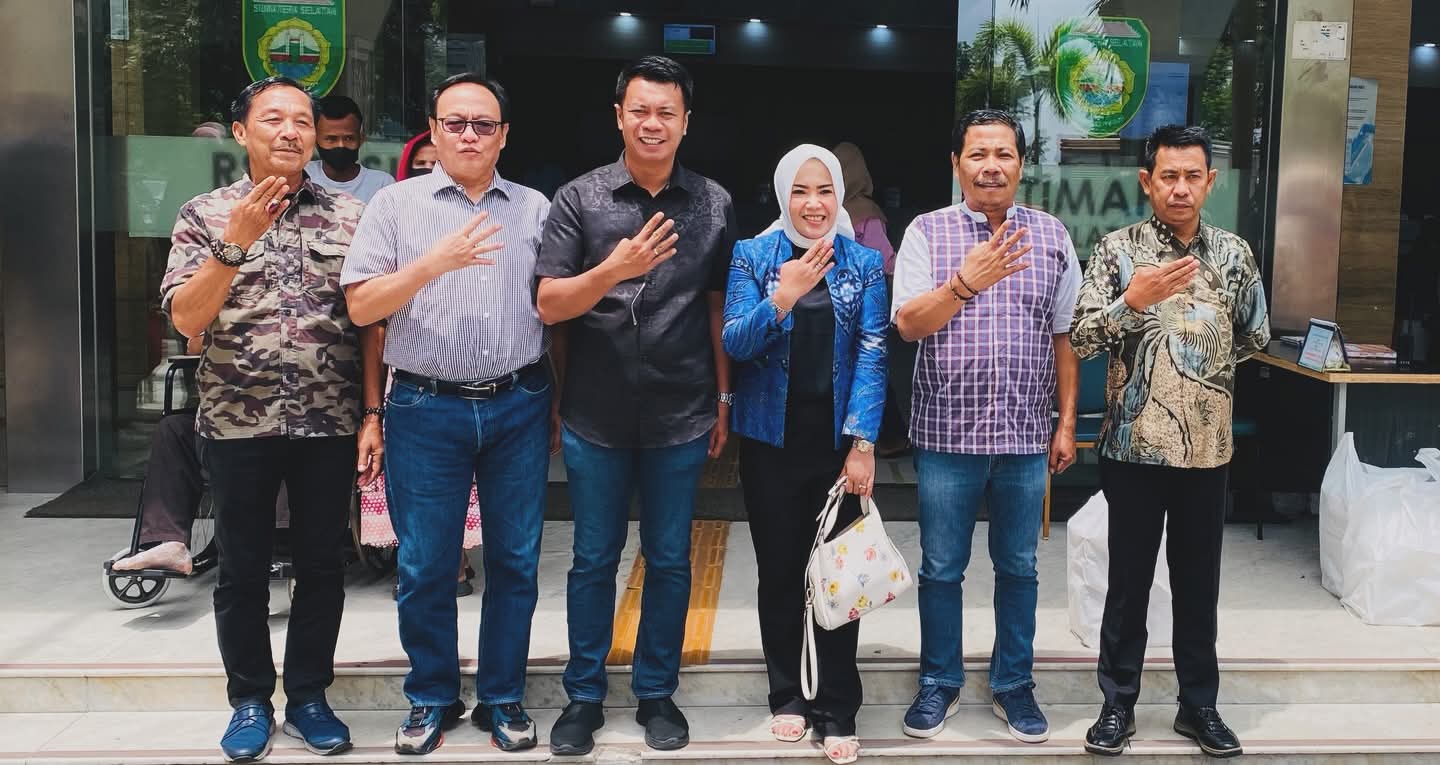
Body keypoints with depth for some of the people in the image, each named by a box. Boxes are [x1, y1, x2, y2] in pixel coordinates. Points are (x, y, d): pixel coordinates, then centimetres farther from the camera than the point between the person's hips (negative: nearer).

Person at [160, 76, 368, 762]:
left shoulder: (350, 216, 3)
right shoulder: (206, 215, 1)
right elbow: (186, 318, -9)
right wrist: (235, 241, -21)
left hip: (329, 424, 1)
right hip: (237, 425, 0)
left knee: (321, 567, 10)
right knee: (242, 571, 10)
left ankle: (308, 695, 26)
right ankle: (250, 700, 26)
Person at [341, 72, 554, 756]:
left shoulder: (534, 208, 9)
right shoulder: (395, 205, 3)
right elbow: (361, 307, -4)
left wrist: (554, 400, 5)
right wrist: (433, 263, -18)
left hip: (519, 406, 2)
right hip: (427, 409, -1)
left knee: (515, 561, 8)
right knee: (425, 566, 5)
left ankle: (503, 698, 23)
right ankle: (431, 699, 24)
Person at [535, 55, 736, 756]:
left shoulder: (713, 204, 3)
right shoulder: (579, 199, -2)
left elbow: (720, 308, 8)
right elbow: (549, 305, -8)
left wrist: (725, 400, 7)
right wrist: (614, 269, -24)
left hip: (682, 417, 1)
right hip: (596, 416, -1)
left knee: (669, 562, 11)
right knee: (593, 561, 11)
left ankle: (657, 694, 28)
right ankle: (584, 696, 27)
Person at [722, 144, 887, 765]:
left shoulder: (864, 263, 2)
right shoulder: (752, 257, 0)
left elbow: (872, 356, -4)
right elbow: (734, 343, -9)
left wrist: (863, 444, -12)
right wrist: (780, 300, -26)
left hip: (838, 440, 0)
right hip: (770, 441, 0)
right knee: (779, 571, 10)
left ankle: (837, 710, 15)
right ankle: (787, 695, 26)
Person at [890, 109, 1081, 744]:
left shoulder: (1051, 235, 5)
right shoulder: (927, 232, -1)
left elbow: (1065, 337, 7)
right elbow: (908, 324, -9)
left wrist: (1067, 422, 5)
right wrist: (966, 281, -23)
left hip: (1025, 437, 2)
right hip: (947, 435, -1)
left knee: (1018, 568, 12)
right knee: (941, 569, 9)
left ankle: (1013, 684, 28)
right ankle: (939, 683, 26)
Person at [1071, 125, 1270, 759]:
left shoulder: (1234, 252, 5)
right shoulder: (1118, 249, -5)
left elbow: (1254, 336, 18)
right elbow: (1081, 340, -13)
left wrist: (1202, 360, 10)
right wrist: (1134, 300, -26)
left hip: (1207, 447, 3)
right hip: (1135, 445, -3)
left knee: (1199, 582, 13)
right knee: (1128, 581, 8)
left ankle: (1199, 705, 27)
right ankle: (1118, 704, 21)